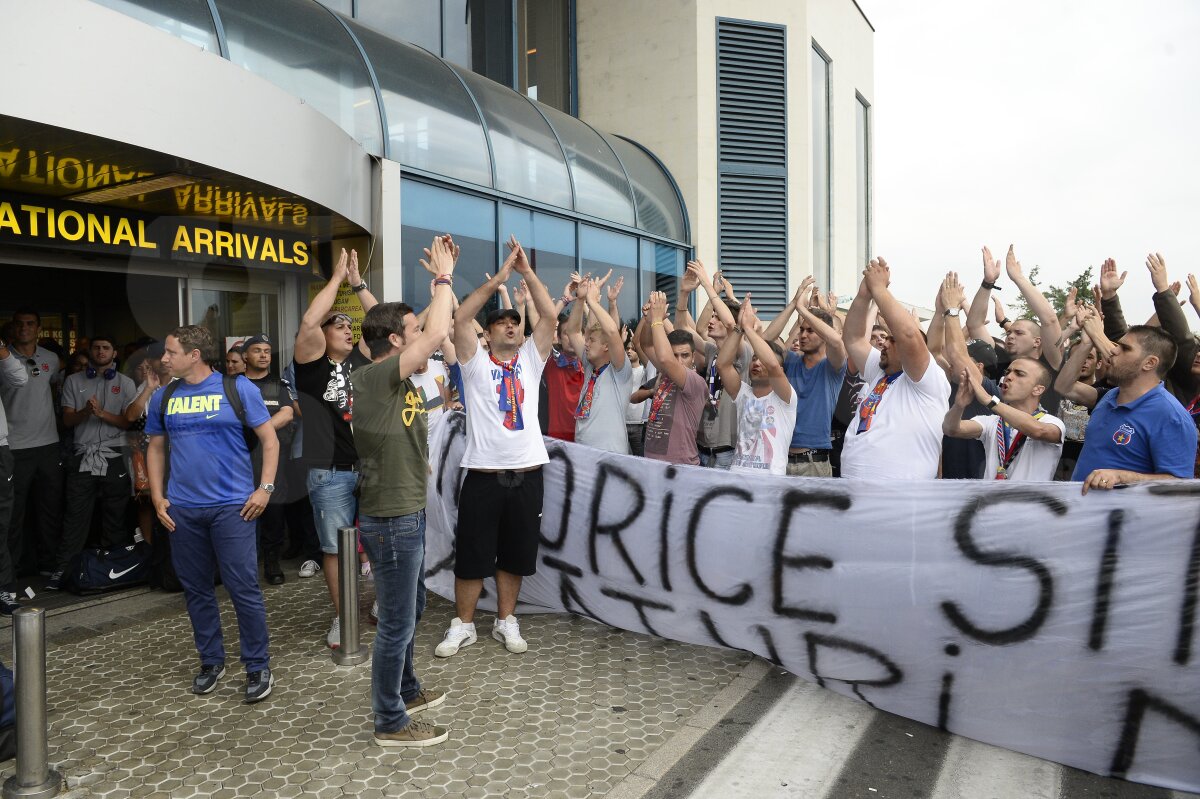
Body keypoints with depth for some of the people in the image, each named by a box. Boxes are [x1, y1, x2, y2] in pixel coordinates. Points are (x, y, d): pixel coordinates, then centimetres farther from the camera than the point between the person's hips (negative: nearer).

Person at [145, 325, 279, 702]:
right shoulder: (163, 397, 8)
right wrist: (158, 497, 7)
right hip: (182, 510, 4)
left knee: (244, 589, -3)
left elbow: (269, 438, -1)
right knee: (196, 590, 13)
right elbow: (156, 448, 17)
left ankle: (258, 666, 10)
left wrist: (265, 488, -9)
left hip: (232, 506, -4)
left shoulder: (237, 388, -4)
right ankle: (211, 661, 29)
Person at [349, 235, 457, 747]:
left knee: (410, 612, 24)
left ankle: (406, 691, 43)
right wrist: (444, 277, -18)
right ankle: (390, 723, 17)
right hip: (391, 519, -10)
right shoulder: (373, 377, -21)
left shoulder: (393, 377, 7)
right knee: (397, 623, 2)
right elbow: (437, 335, -27)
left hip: (405, 514, 10)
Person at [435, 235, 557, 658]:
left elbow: (550, 316, -3)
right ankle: (463, 625, 21)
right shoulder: (475, 361, 3)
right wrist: (498, 278, -15)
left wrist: (527, 271, -9)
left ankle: (505, 621, 27)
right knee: (471, 553, 6)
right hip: (483, 474, -2)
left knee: (515, 554, 13)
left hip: (527, 473, 3)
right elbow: (460, 318, -12)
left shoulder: (530, 360, 9)